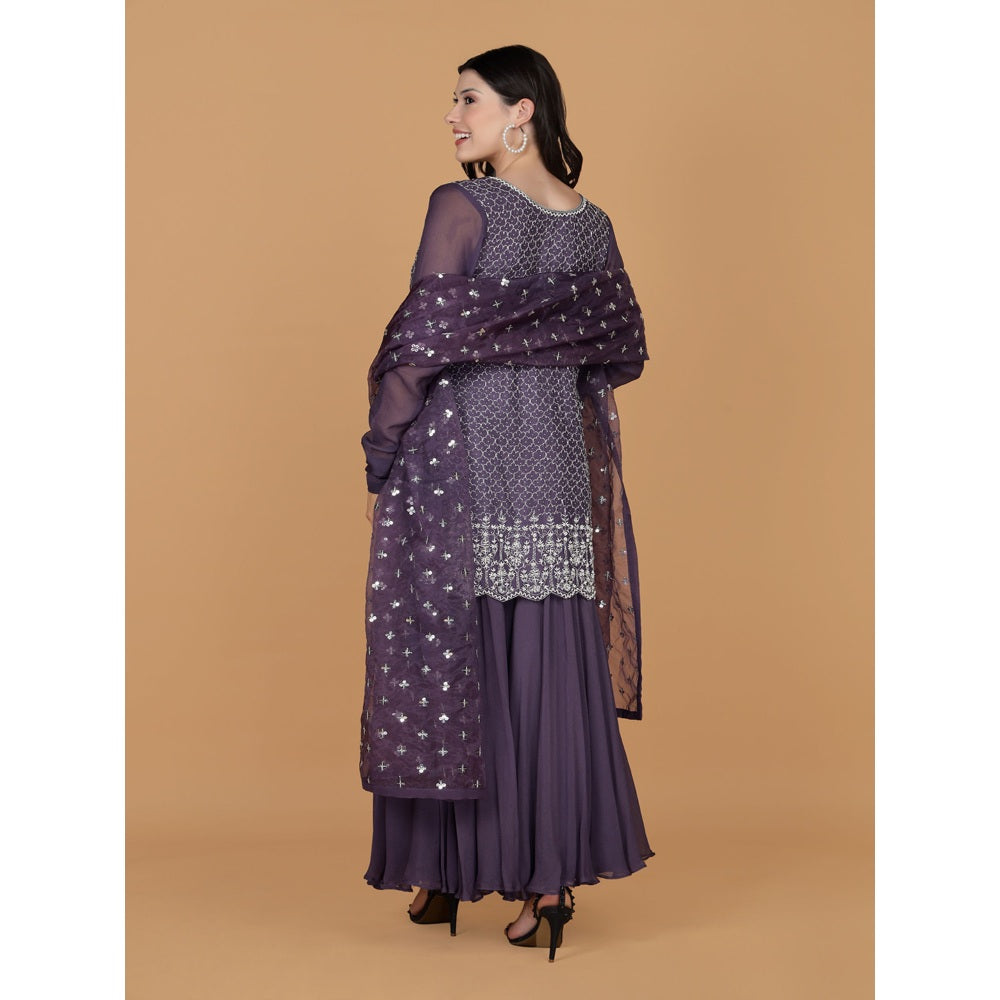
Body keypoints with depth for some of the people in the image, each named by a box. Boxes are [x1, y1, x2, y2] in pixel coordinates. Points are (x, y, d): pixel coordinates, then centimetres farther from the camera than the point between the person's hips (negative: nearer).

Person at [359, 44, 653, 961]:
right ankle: (551, 881, 9)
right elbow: (622, 352, 13)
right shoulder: (594, 224, 8)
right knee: (552, 669, 6)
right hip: (558, 468, 5)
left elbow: (421, 342, -13)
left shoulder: (462, 208, -8)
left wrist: (380, 462, -6)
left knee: (450, 655, 5)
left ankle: (446, 871, 14)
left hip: (459, 462, -5)